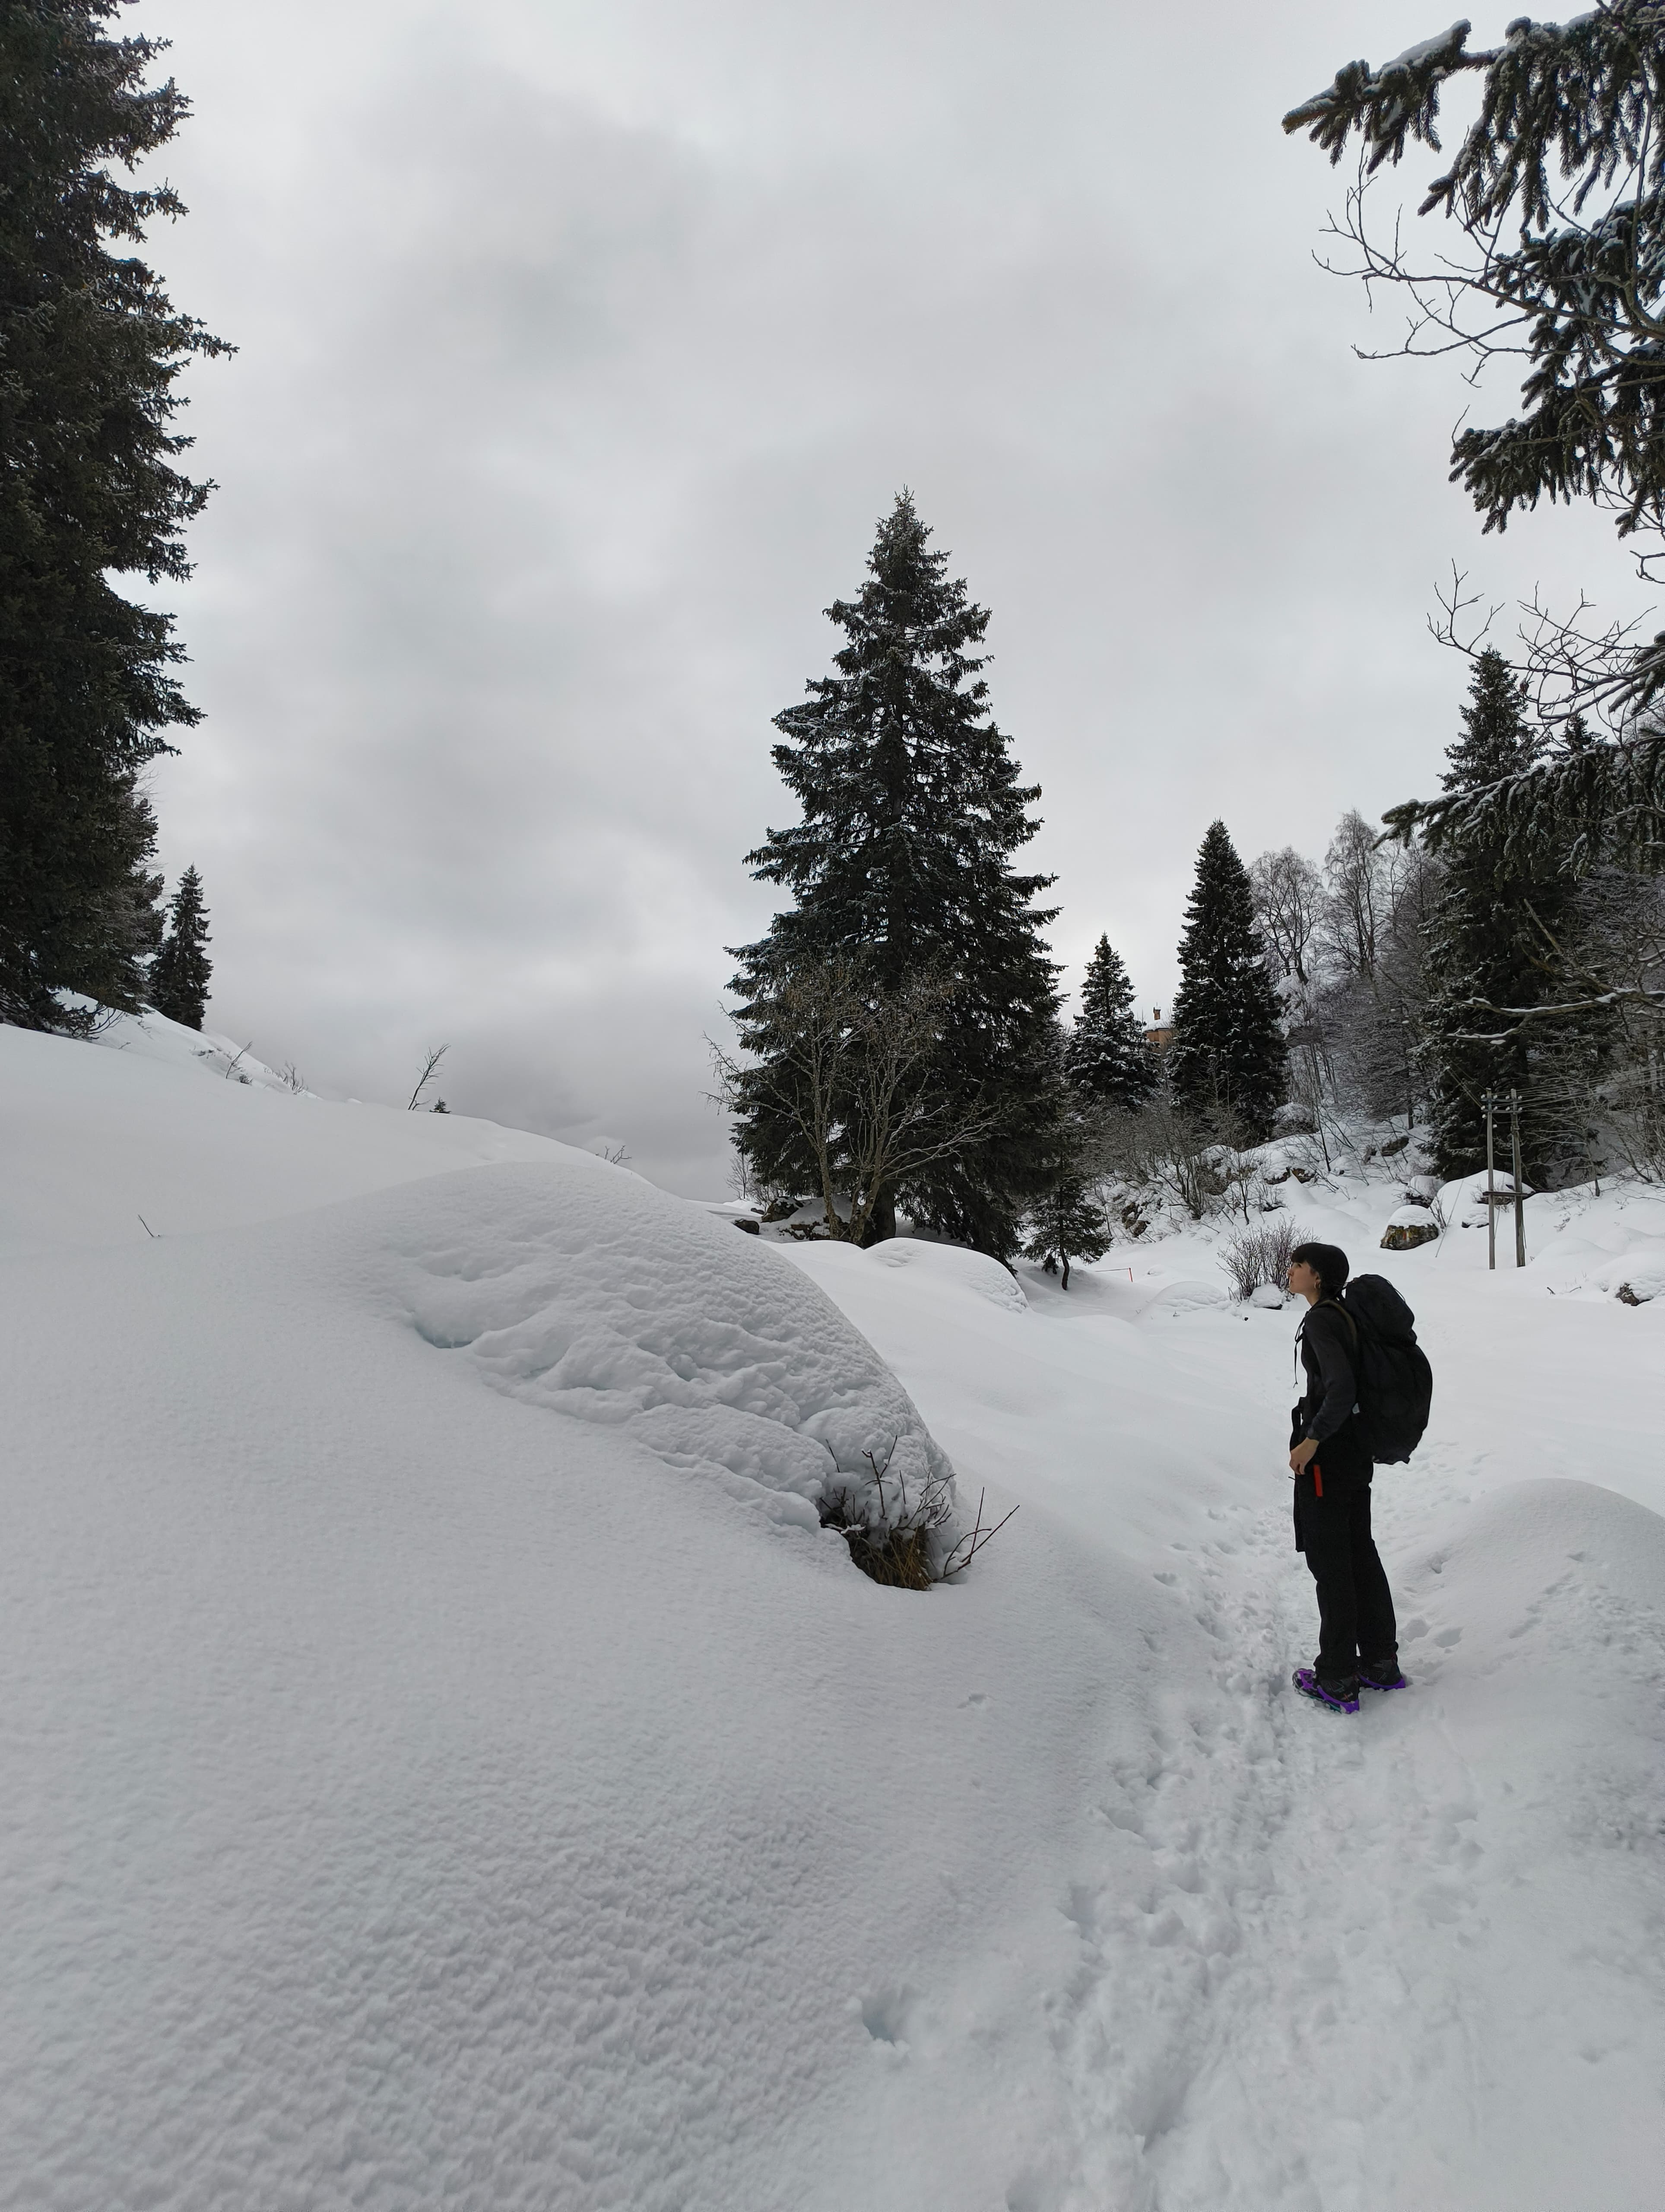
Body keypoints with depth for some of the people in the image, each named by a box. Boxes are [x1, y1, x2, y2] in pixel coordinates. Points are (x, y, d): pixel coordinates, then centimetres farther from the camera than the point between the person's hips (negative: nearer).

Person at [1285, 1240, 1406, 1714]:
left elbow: (1341, 1386, -28)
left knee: (1330, 1565, 0)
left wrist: (1312, 1439, -25)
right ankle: (1381, 1664, 28)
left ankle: (1337, 1681, 10)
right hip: (1358, 1452, 9)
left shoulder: (1321, 1320, -17)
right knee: (1361, 1555, 17)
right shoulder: (1348, 1315, 10)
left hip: (1326, 1457, -9)